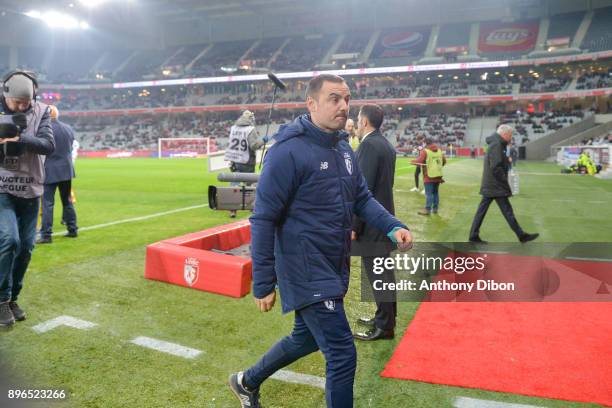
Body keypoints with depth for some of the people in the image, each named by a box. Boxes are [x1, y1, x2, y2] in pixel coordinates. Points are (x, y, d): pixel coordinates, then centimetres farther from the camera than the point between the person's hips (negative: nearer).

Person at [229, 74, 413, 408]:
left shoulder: (344, 148, 7)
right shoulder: (289, 151, -19)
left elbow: (362, 198, 11)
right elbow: (264, 219, -17)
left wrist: (393, 227, -8)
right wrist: (263, 285, -15)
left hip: (333, 268, 9)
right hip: (306, 273, -9)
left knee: (306, 338, 24)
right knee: (343, 355, -3)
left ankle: (247, 381, 48)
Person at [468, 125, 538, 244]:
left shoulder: (495, 144, 16)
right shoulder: (496, 145, -16)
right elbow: (496, 168, -23)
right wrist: (505, 183, -17)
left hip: (489, 186, 10)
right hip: (496, 186, -10)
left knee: (482, 210, 9)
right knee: (507, 211, -1)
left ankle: (474, 236, 12)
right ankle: (521, 235, 7)